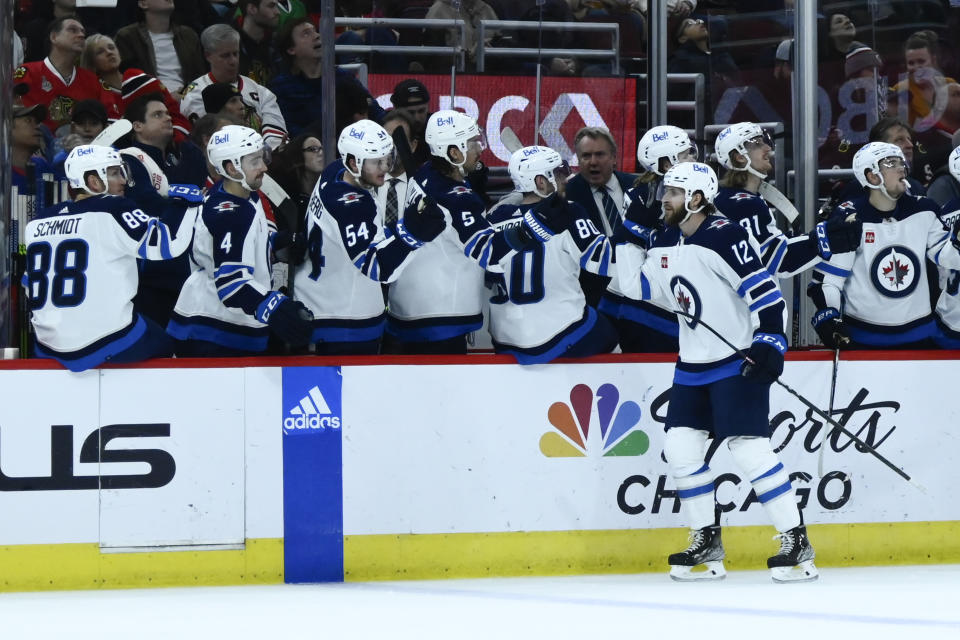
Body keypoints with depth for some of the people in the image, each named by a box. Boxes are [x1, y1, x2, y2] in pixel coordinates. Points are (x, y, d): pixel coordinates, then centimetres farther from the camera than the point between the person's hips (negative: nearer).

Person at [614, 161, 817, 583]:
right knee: (680, 449, 4)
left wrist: (769, 342, -27)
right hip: (693, 366, 9)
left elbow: (766, 292, -21)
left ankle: (797, 543, -9)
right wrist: (631, 239, 11)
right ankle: (707, 543, 14)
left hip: (739, 363, -9)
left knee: (749, 449, -15)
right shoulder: (670, 249, 11)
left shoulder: (725, 238, -16)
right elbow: (635, 284, 19)